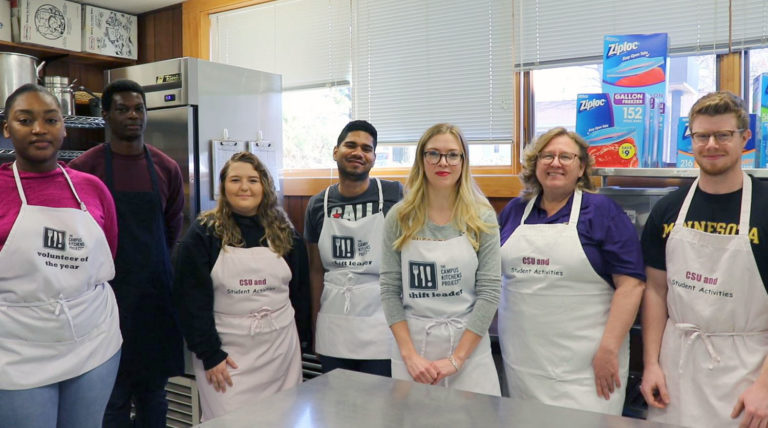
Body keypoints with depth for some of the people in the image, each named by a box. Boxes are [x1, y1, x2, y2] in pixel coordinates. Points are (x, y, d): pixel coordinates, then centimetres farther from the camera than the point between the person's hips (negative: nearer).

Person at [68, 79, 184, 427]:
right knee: (113, 395, 5)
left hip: (156, 291, 3)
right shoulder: (84, 168, -6)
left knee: (153, 391, 14)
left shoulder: (166, 169, 4)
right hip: (108, 293, -3)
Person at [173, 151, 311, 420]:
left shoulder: (285, 233, 6)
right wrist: (209, 354, -9)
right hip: (225, 351, -3)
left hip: (280, 349, 3)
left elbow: (300, 290, 10)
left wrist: (303, 340, 9)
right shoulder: (203, 234, -3)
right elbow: (192, 299, -6)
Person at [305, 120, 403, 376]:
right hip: (332, 331, 3)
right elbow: (316, 270, 11)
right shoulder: (318, 205, 5)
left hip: (380, 330, -3)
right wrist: (314, 325, 10)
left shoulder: (395, 194, -5)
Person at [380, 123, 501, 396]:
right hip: (411, 341, 1)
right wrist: (409, 354, -10)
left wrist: (456, 359, -11)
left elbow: (490, 291, -6)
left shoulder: (482, 217, -3)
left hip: (469, 345, 0)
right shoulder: (399, 218, -1)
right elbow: (389, 289, -2)